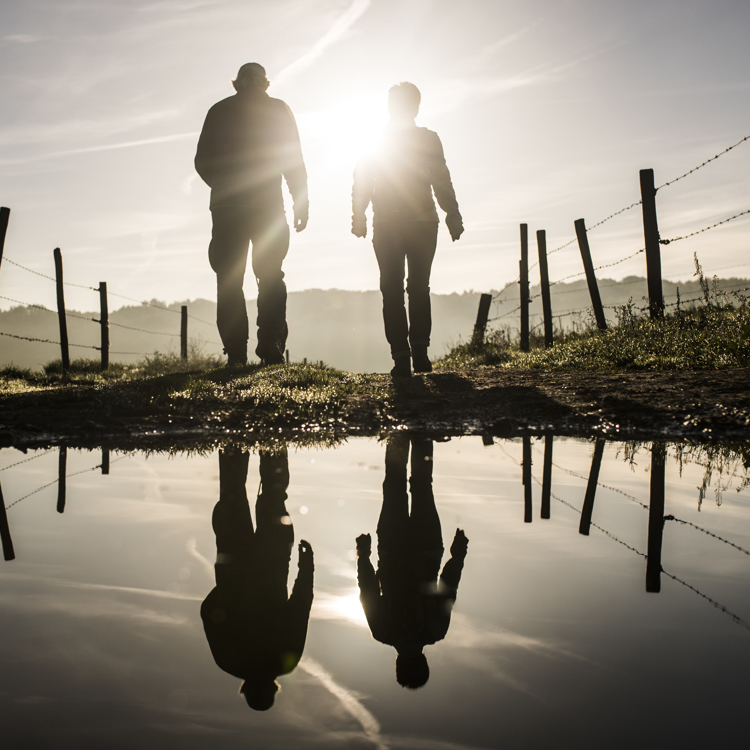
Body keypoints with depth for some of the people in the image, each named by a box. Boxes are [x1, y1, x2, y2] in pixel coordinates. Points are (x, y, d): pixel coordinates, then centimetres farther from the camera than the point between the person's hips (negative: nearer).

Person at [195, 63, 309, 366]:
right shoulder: (278, 110, 6)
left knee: (229, 282, 4)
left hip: (226, 207, 1)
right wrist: (301, 202, 8)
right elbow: (293, 160, 2)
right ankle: (271, 351, -4)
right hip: (268, 206, 0)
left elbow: (202, 162, 9)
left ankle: (236, 355, -3)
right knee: (270, 278, 6)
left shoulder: (219, 111, 9)